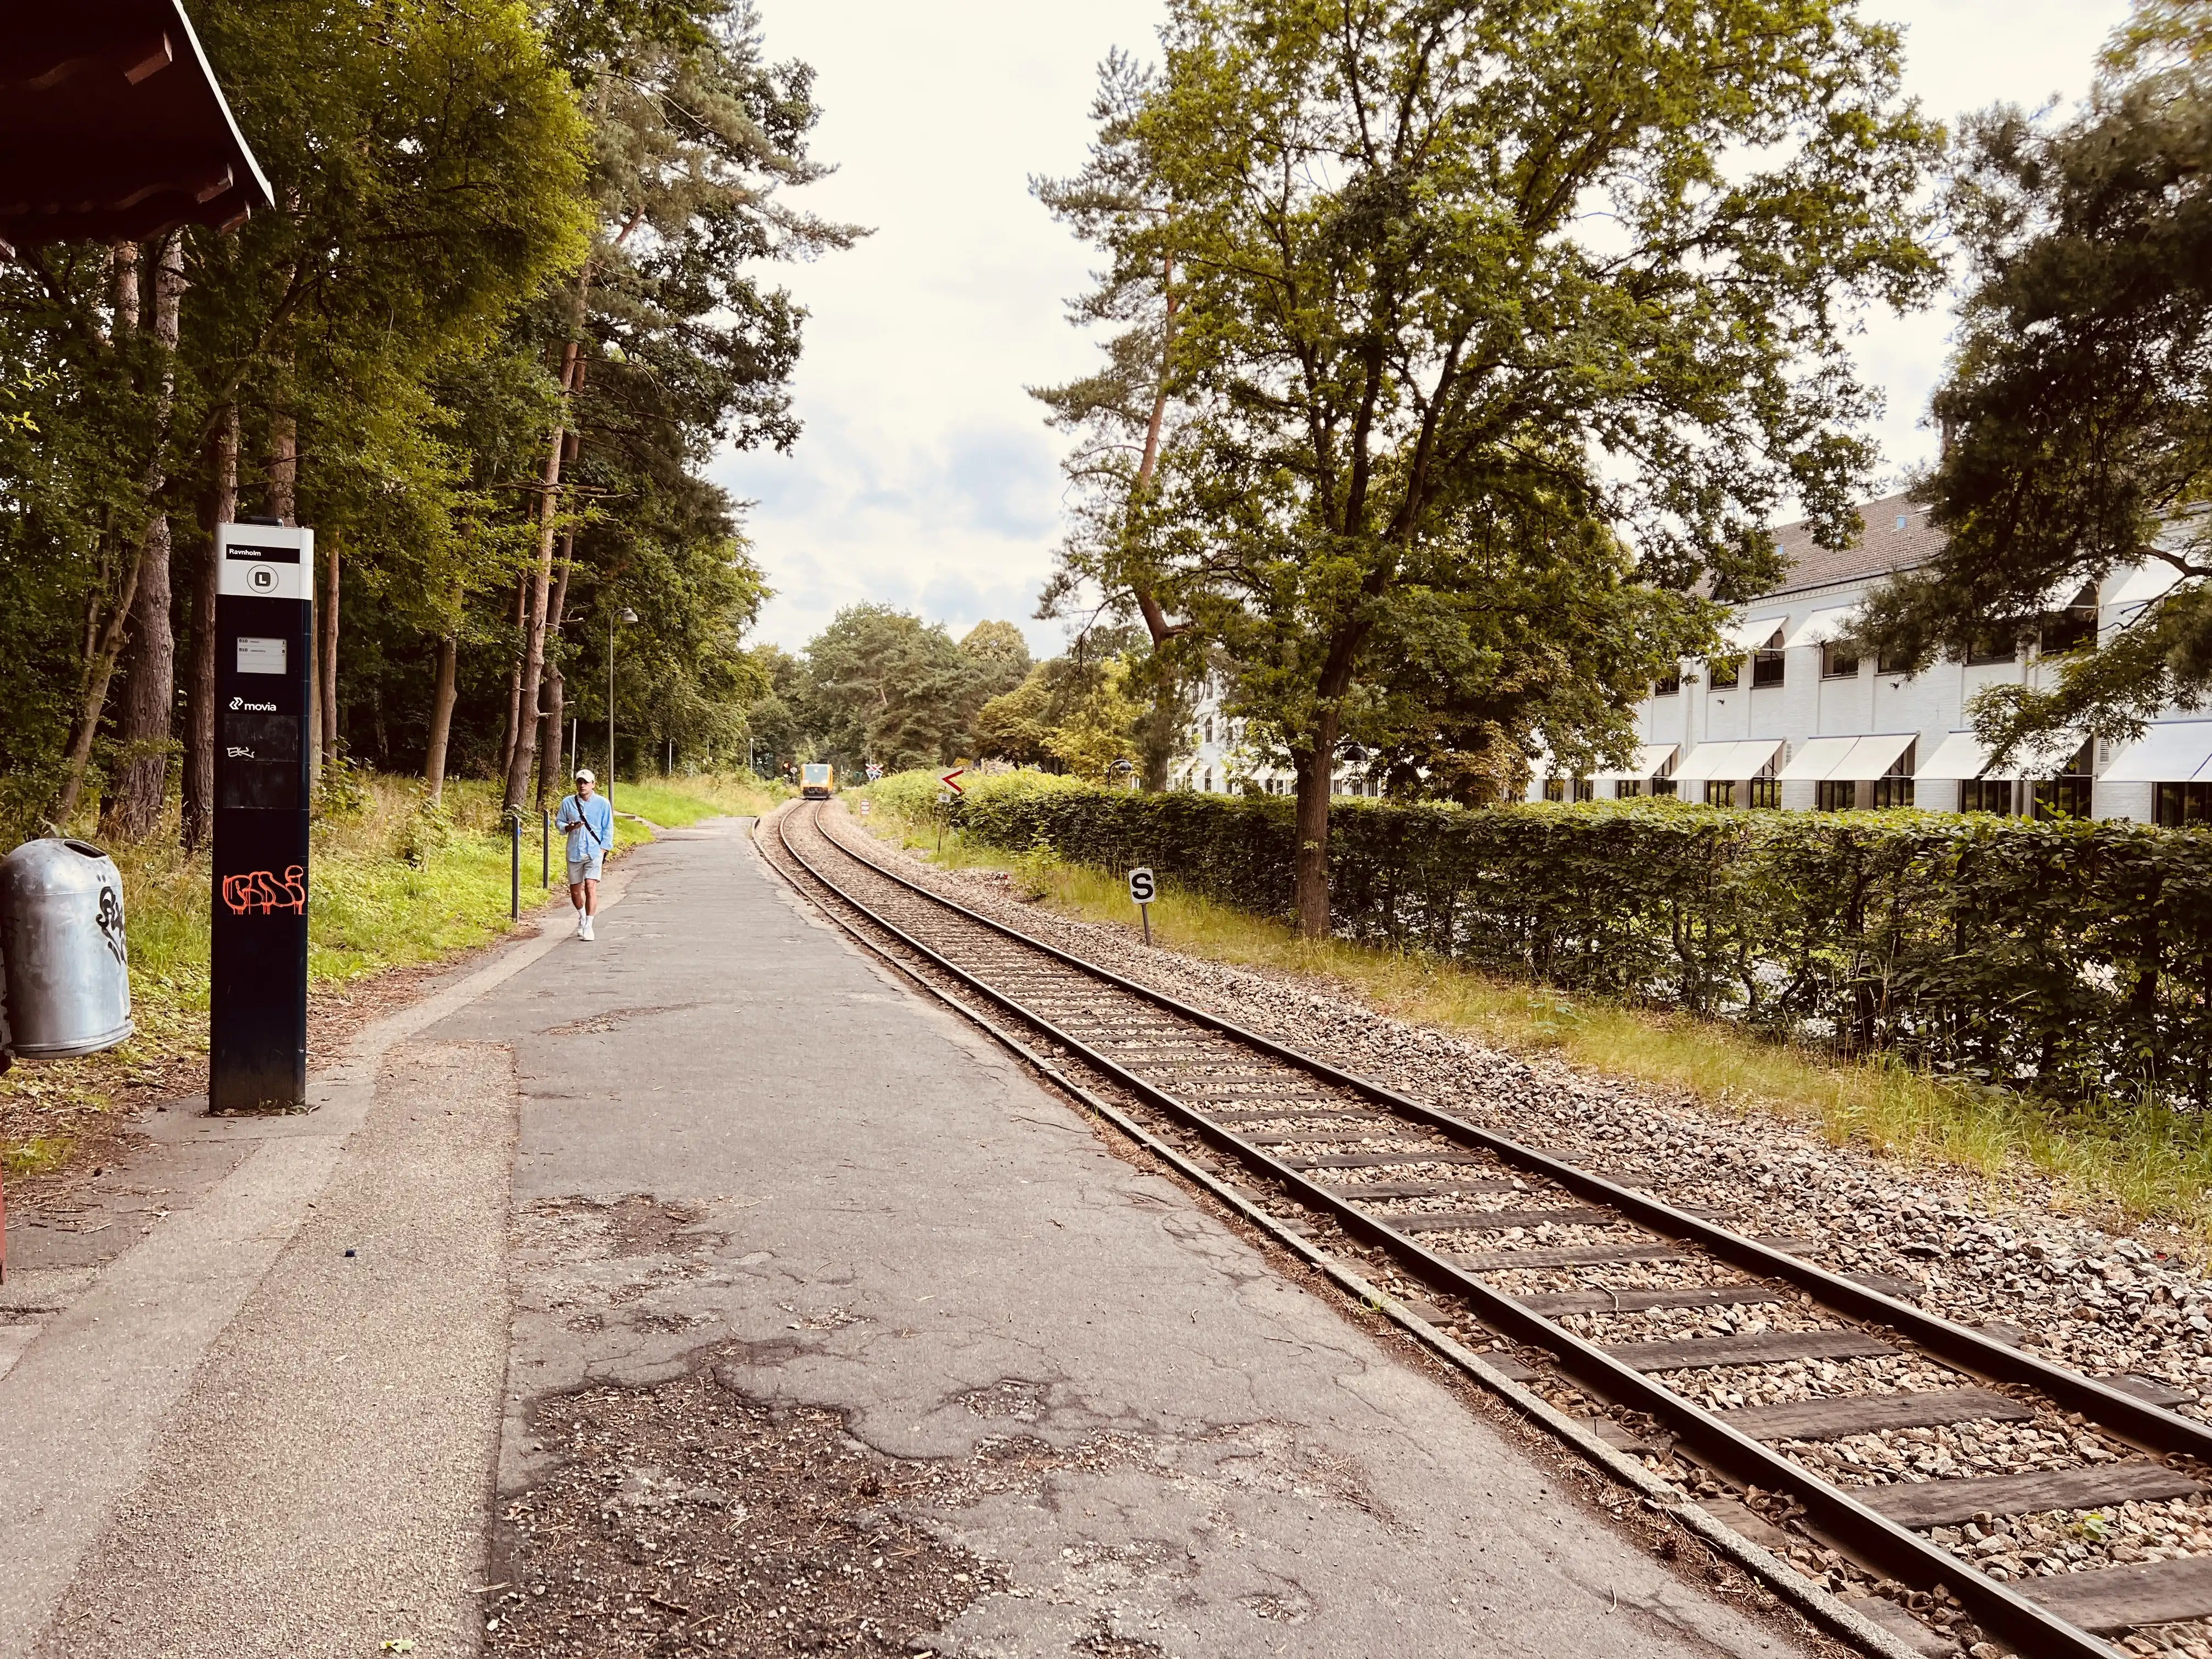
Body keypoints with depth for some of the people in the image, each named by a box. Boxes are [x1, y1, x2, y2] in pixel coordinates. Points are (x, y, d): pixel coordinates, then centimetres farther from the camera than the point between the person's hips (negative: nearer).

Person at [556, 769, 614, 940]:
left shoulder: (602, 803, 1)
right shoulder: (568, 802, 5)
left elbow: (608, 828, 5)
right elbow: (559, 822, 13)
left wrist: (603, 849, -4)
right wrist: (569, 827, -9)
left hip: (594, 852, -3)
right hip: (574, 852, 3)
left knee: (591, 887, -15)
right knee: (575, 891, 10)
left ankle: (588, 926, -10)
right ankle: (582, 916, 39)